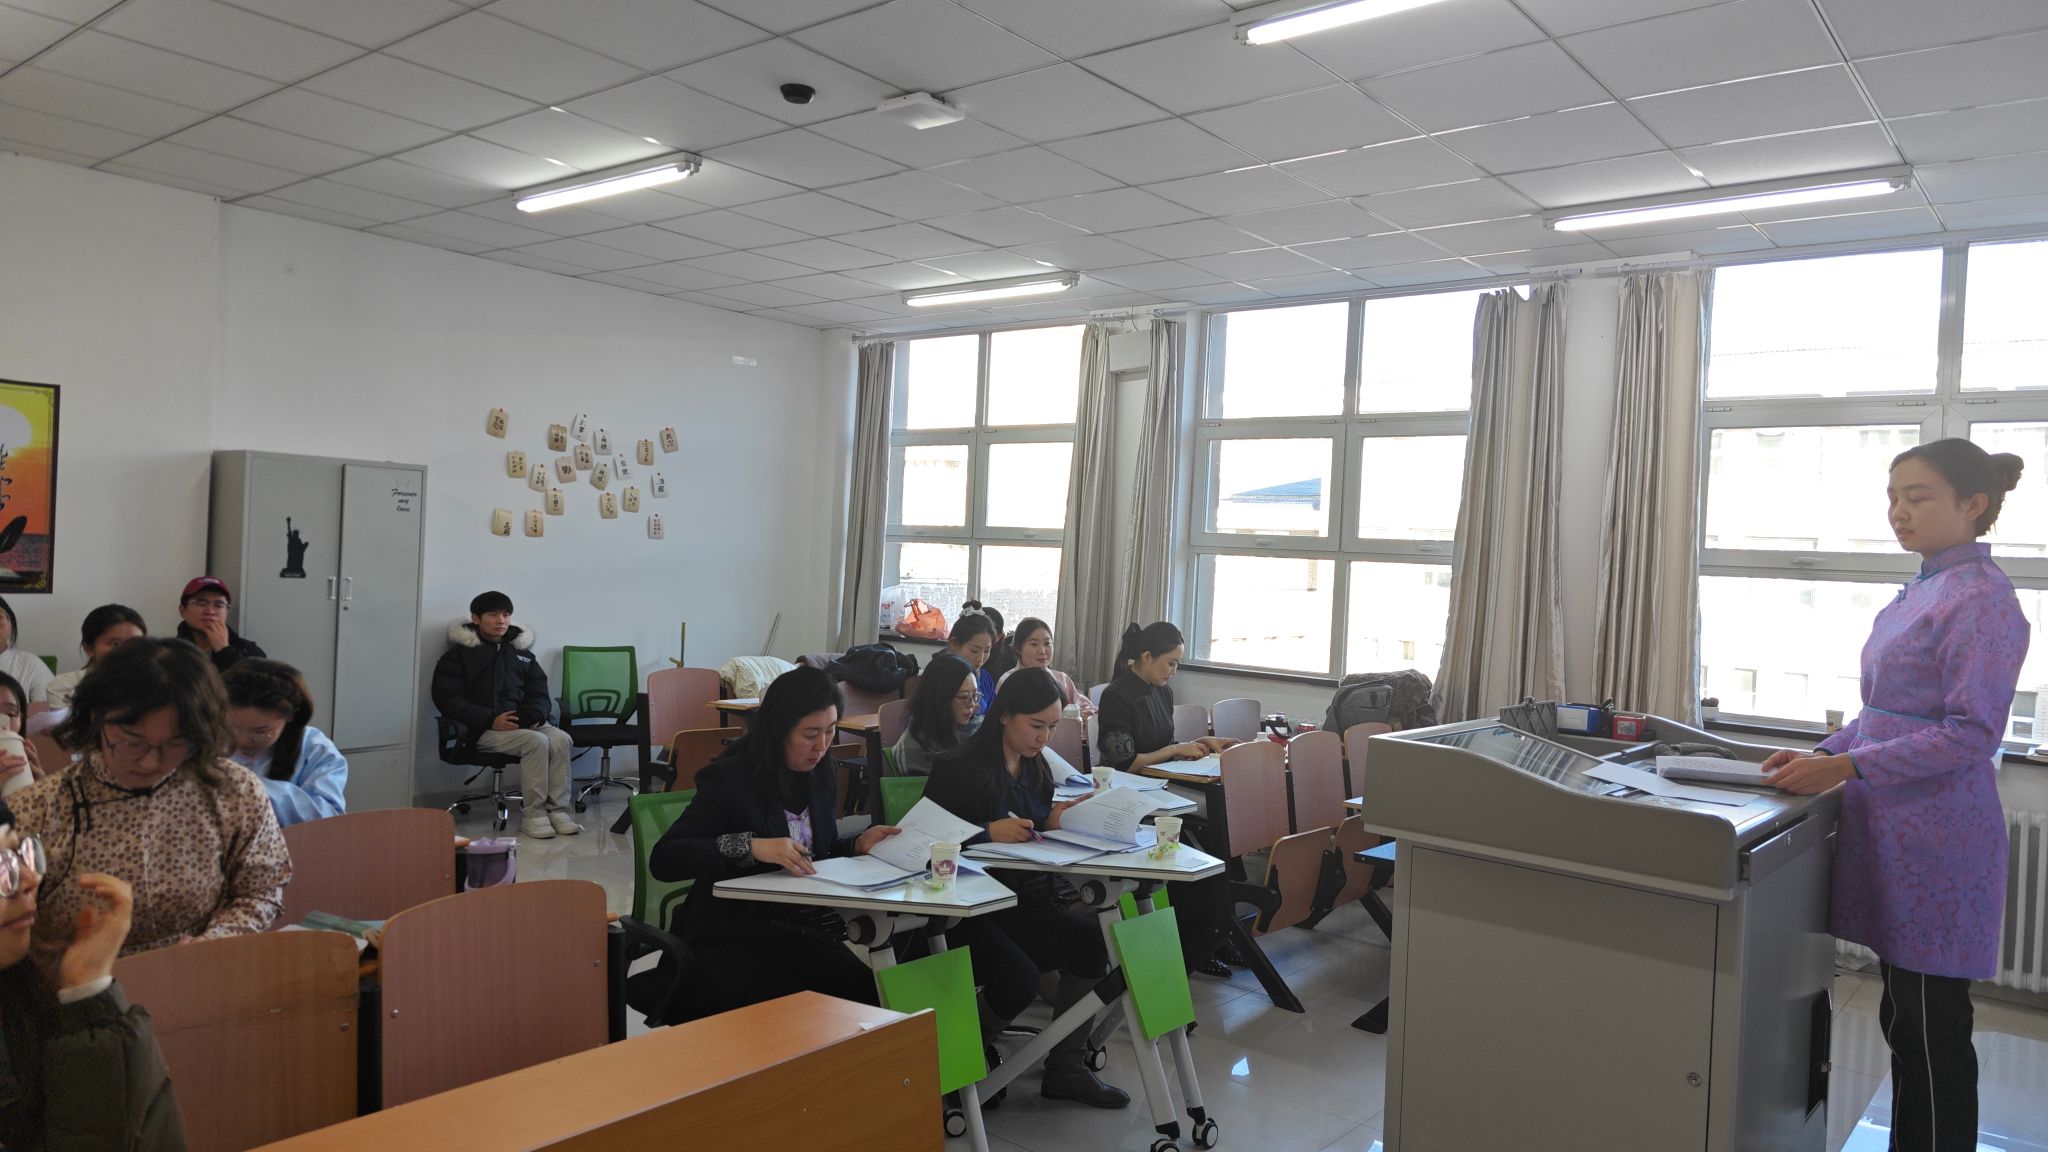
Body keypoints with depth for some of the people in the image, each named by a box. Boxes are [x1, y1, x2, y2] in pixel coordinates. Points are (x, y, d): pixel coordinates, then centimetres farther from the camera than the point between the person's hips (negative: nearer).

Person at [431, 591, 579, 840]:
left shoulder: (521, 652, 20)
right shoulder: (460, 653, 6)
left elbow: (539, 693, 18)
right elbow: (447, 698, -4)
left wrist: (531, 715, -8)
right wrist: (491, 719, -17)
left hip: (524, 723, 5)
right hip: (483, 729, -4)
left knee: (562, 739, -25)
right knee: (536, 741, -31)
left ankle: (557, 810, -21)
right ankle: (533, 815, -24)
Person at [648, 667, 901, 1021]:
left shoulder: (821, 774, 9)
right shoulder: (729, 778, -11)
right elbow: (663, 859, -19)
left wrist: (857, 845, 0)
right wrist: (750, 846, -31)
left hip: (801, 926, 5)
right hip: (728, 937, -5)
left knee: (864, 990, -22)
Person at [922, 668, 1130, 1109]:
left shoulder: (1037, 769, 13)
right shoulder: (958, 768, -10)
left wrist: (1053, 823, -3)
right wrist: (990, 832, -25)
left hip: (1025, 902, 7)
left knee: (1093, 940, -18)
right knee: (1019, 977, -29)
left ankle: (1066, 1068, -2)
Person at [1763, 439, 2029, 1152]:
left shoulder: (1981, 599, -13)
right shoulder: (1920, 592, 13)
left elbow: (1972, 733, -19)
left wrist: (1845, 767, -22)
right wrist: (1823, 752, 8)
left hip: (1937, 842, -9)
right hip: (1892, 833, 9)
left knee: (1931, 1026, 1)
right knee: (1905, 1018, 17)